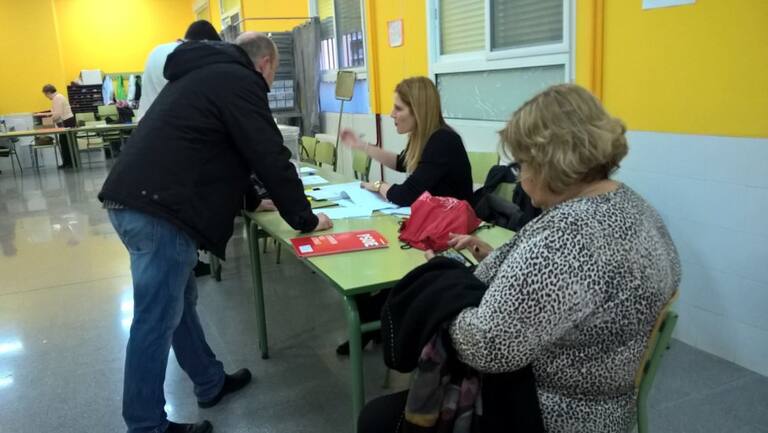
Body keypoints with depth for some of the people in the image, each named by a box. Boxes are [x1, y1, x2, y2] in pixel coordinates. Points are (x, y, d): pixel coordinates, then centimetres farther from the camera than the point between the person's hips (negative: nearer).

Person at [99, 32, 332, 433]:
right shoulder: (239, 81, -5)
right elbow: (270, 157, -9)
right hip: (156, 209, -10)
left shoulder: (205, 74, 25)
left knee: (178, 303, 19)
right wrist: (304, 218, 0)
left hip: (134, 200, 11)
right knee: (157, 322, -1)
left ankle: (211, 383, 35)